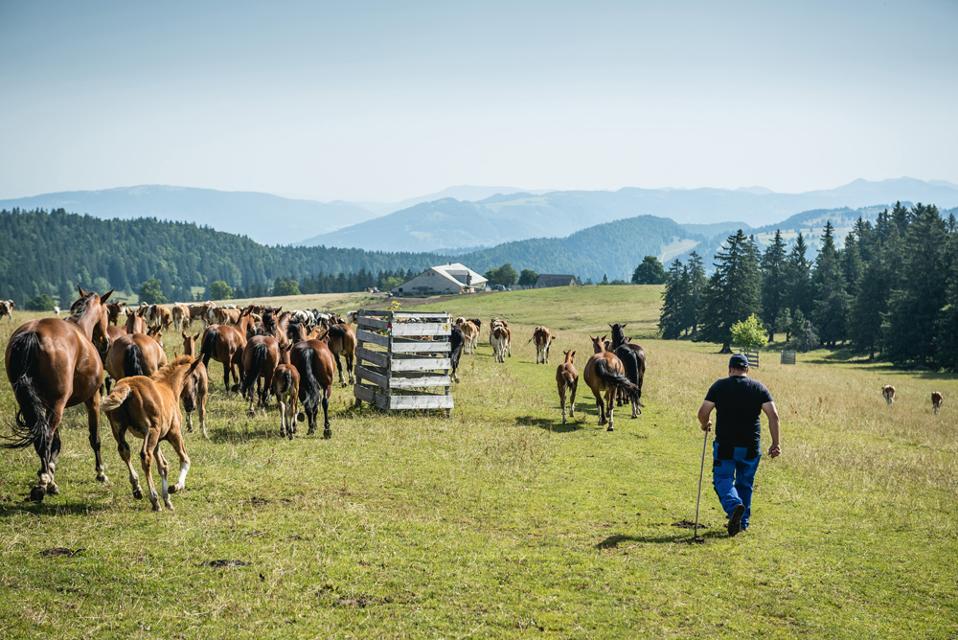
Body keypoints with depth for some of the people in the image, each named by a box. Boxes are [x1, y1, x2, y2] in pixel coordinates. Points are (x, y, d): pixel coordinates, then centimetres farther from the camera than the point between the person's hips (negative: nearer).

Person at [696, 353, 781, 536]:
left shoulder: (719, 386, -1)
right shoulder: (759, 388, 4)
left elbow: (702, 413, -5)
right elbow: (773, 415, -5)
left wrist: (705, 424, 17)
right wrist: (775, 444, -1)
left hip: (725, 446, -2)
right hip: (751, 447, 3)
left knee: (723, 480, 4)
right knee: (745, 484, 17)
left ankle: (734, 505, -24)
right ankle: (743, 521, 20)